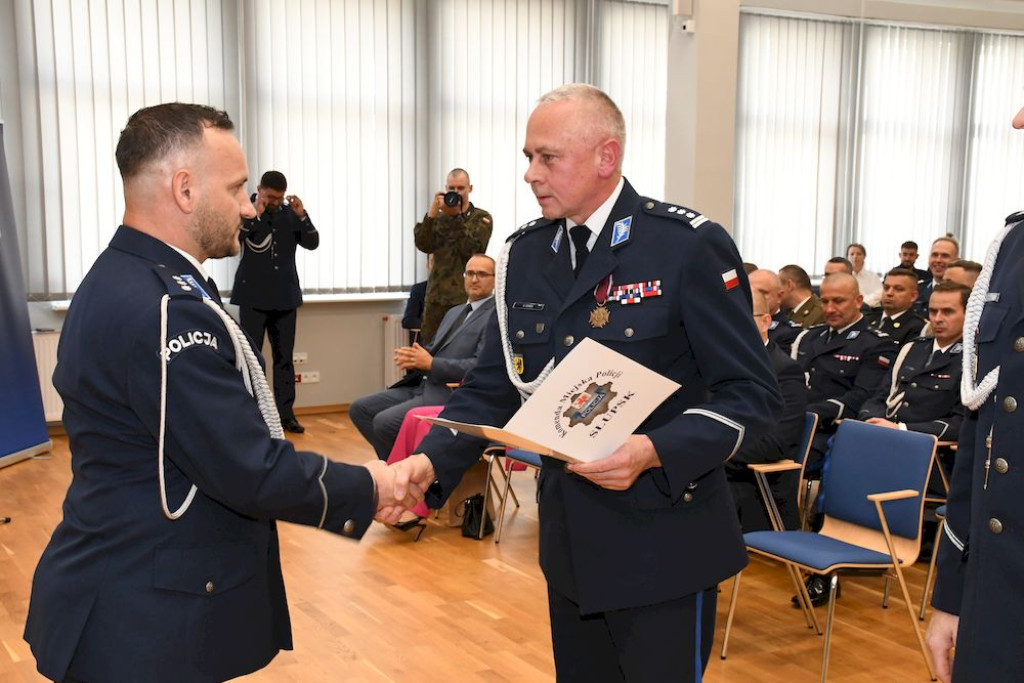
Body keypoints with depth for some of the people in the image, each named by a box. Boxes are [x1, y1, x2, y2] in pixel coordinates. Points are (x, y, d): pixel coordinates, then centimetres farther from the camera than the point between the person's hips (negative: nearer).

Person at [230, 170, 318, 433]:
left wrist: (302, 216, -12)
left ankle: (286, 414, 12)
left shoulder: (290, 212, 5)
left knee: (284, 357, 7)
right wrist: (255, 215, -21)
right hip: (254, 295, -3)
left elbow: (312, 243, 1)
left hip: (285, 295, 3)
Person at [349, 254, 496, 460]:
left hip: (451, 394, -9)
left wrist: (429, 363, -17)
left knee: (385, 421, -24)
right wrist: (412, 358, 0)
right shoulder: (454, 312, 22)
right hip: (421, 384, 9)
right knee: (359, 409, -1)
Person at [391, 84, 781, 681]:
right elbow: (493, 387, 6)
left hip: (662, 544, -5)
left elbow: (752, 394, -13)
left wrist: (654, 452, -28)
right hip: (570, 542, 5)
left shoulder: (689, 247, -13)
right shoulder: (525, 253, 4)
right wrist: (431, 462, -10)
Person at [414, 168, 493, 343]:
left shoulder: (481, 218, 5)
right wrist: (433, 211, -10)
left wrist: (455, 216, -13)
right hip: (437, 296, 3)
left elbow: (471, 250, -11)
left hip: (466, 297, -3)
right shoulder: (438, 217, 13)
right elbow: (423, 245, -4)